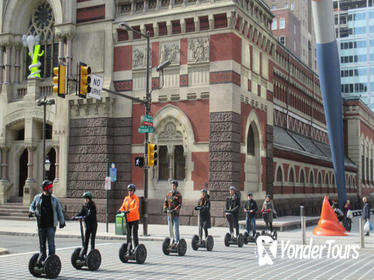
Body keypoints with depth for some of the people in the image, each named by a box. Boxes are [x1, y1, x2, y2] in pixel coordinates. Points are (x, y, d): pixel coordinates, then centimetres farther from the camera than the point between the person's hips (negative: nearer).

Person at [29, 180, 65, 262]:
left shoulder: (54, 199, 4)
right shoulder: (37, 198, 6)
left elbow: (59, 211, 9)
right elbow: (32, 206, 18)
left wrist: (62, 222, 9)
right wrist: (31, 212, -5)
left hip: (51, 225, -2)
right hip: (41, 225, 2)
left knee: (51, 242, -8)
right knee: (42, 242, 9)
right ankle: (43, 258, 21)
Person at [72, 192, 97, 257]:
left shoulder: (92, 206, -13)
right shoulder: (84, 205, 6)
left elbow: (91, 214, -24)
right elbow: (81, 213, 4)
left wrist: (84, 217, -37)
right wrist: (75, 216, -12)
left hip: (93, 224, -6)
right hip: (87, 224, 6)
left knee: (92, 238, -2)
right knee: (86, 239, 9)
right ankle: (84, 252, 15)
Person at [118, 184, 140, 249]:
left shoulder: (136, 198, -5)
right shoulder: (126, 198, 12)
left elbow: (136, 208, -17)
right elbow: (123, 206, 7)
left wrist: (128, 211, -31)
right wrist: (120, 210, -14)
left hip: (134, 219, -5)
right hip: (128, 219, 5)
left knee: (134, 234, -4)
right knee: (128, 234, 9)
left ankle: (136, 248, 2)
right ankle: (128, 249, 16)